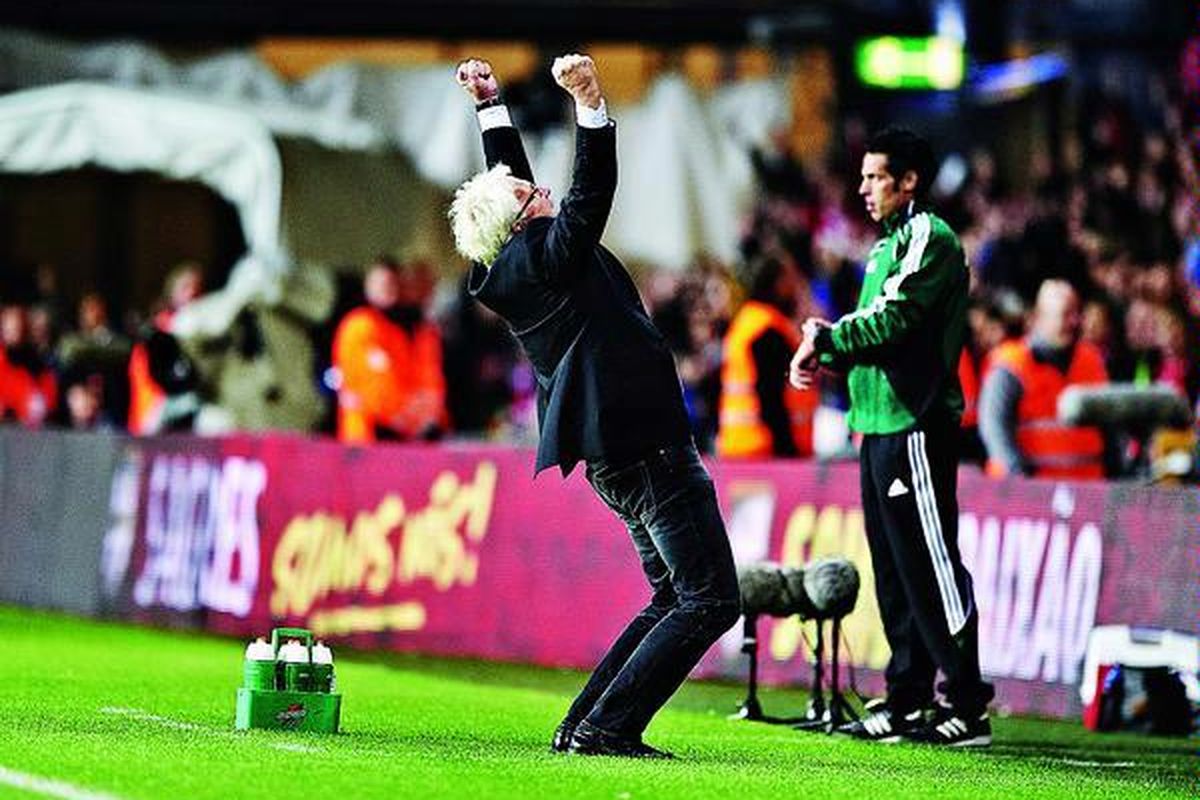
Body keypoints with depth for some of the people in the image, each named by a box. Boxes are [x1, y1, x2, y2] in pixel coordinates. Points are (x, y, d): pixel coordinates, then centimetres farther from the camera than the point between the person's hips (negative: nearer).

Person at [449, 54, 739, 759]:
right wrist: (591, 104, -24)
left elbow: (509, 177, 25)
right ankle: (608, 726, -13)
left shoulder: (510, 267, 12)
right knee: (710, 599, -8)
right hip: (647, 450, -10)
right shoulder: (548, 256, -11)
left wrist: (492, 106, 29)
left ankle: (585, 725, 11)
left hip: (618, 455, 10)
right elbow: (593, 191, -22)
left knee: (674, 598, 17)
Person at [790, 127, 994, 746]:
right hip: (880, 424, 10)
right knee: (894, 570, 11)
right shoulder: (889, 246, 21)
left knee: (931, 567, -10)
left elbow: (891, 320, -18)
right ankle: (906, 701, 16)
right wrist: (824, 350, 1)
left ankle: (967, 707, -9)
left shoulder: (930, 240, -8)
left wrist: (825, 338, -4)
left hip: (917, 424, -10)